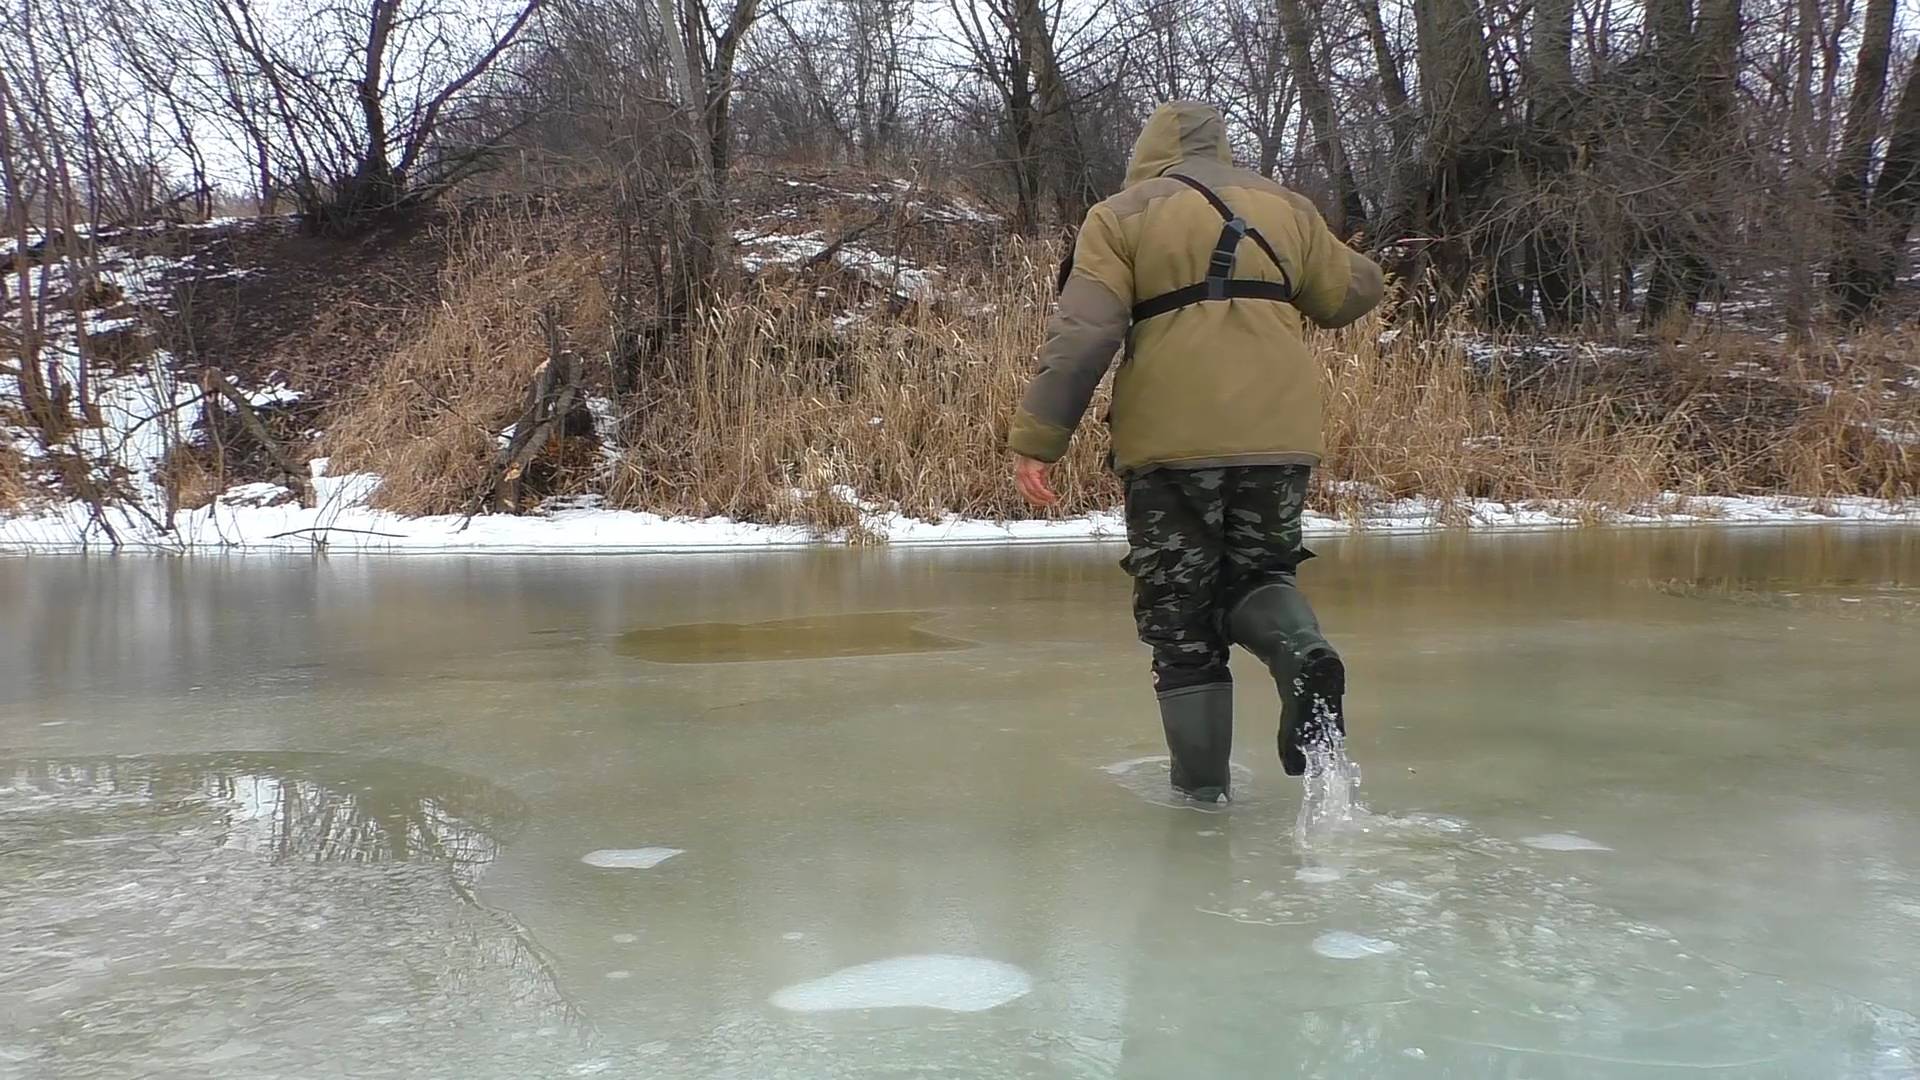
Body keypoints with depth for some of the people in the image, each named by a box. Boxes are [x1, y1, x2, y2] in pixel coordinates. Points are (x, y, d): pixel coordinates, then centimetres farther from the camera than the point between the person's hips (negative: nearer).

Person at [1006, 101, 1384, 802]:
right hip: (1280, 435, 3)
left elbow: (1083, 332, -8)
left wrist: (1036, 437, -9)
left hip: (1172, 442, -3)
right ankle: (1302, 651, -12)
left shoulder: (1122, 215, 4)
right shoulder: (1284, 207, 14)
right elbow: (1350, 295, 21)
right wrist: (1359, 270, 44)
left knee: (1180, 614, 8)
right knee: (1257, 574, 21)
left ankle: (1202, 784, 9)